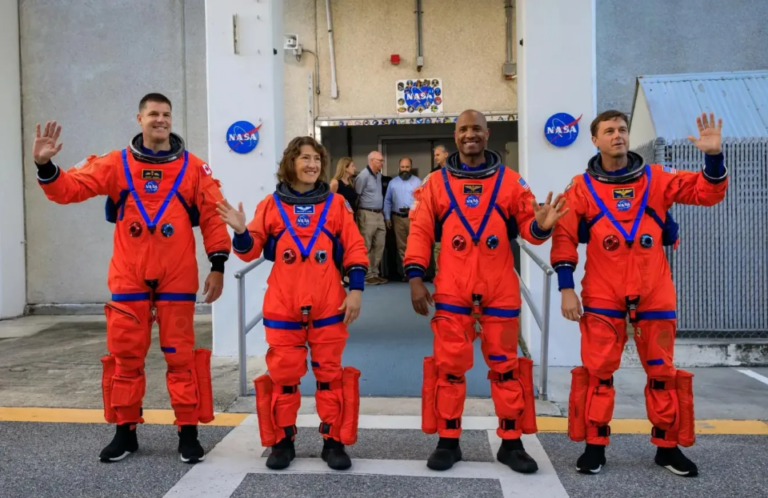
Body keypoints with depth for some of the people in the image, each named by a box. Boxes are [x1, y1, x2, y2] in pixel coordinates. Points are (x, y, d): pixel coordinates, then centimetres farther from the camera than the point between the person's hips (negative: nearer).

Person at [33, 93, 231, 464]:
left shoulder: (193, 167, 4)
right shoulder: (116, 163, 6)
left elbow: (213, 217, 2)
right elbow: (70, 188, 2)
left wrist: (217, 266, -3)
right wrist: (45, 166, -17)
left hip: (177, 278, -1)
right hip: (128, 278, 2)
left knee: (181, 354, 3)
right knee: (124, 354, 8)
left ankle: (188, 433, 14)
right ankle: (125, 432, 22)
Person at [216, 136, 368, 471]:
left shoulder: (335, 204, 5)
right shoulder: (271, 205, 6)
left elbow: (355, 249, 4)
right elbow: (250, 250, 7)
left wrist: (356, 289, -4)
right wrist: (240, 231, -14)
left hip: (328, 306, 0)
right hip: (283, 306, 0)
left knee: (330, 372, 6)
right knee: (283, 374, 7)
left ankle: (334, 441, 18)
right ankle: (282, 440, 22)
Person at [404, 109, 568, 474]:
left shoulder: (510, 181, 6)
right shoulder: (436, 183, 6)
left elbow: (525, 226, 5)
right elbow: (420, 232, 4)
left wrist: (540, 226, -19)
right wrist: (415, 278, -4)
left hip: (500, 289, 1)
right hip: (452, 290, 0)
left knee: (505, 364, 8)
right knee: (449, 364, 4)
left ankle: (511, 443, 22)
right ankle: (448, 441, 19)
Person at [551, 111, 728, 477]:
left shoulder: (657, 178, 5)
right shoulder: (582, 187, 1)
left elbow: (708, 193, 5)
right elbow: (564, 238, -2)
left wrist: (714, 157, -13)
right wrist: (566, 288, -9)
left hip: (653, 295, 2)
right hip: (602, 297, -1)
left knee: (662, 371, 10)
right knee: (597, 371, 1)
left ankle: (668, 446, 25)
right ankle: (595, 446, 14)